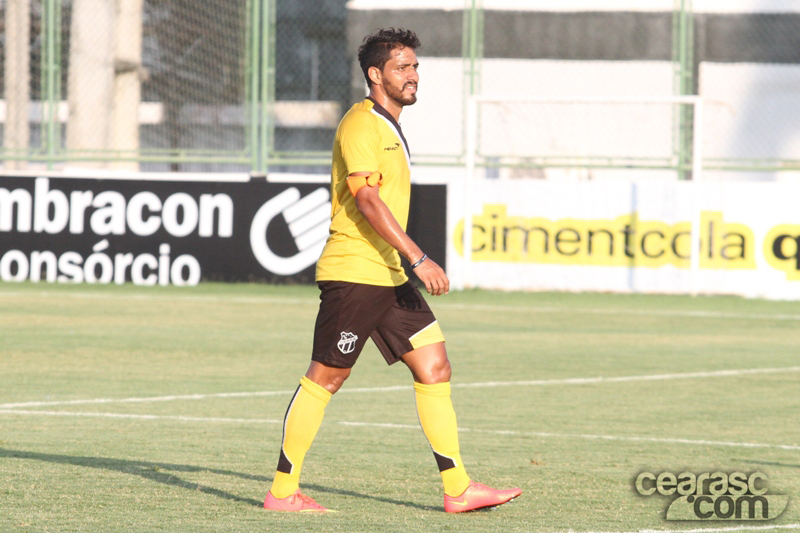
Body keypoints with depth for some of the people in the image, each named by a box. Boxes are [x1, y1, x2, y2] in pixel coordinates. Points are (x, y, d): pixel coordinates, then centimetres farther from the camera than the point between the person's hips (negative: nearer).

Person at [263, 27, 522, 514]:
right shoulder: (361, 126, -12)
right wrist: (419, 259, -25)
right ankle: (282, 491, 3)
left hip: (389, 277, 9)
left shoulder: (390, 128, 19)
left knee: (435, 367, 3)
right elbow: (367, 200, -21)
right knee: (325, 378, -4)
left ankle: (458, 489, 4)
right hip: (353, 273, -9)